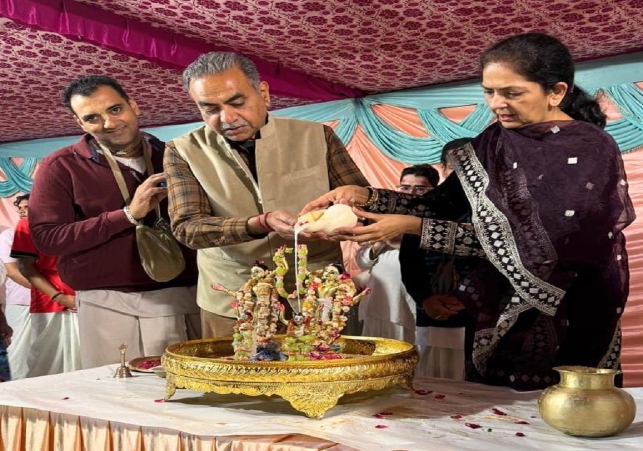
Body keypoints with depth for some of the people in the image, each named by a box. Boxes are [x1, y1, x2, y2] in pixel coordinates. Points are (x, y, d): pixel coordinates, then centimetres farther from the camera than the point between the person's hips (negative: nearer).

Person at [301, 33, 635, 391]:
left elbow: (531, 244, -23)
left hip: (569, 321, -5)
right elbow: (442, 204, 0)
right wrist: (365, 196, -15)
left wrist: (413, 227, -25)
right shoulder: (496, 141, 2)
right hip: (501, 316, 5)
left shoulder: (591, 150, -16)